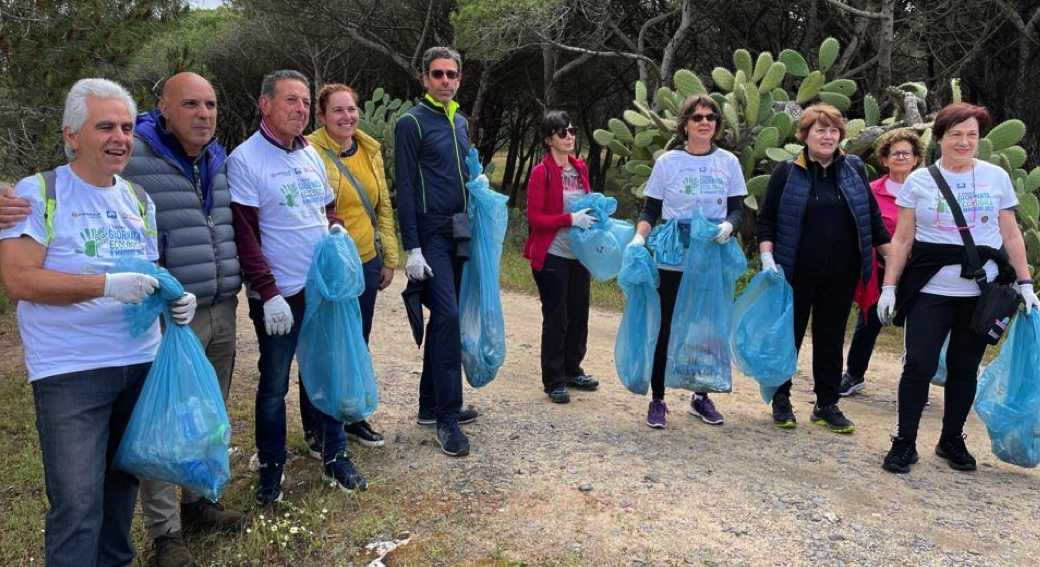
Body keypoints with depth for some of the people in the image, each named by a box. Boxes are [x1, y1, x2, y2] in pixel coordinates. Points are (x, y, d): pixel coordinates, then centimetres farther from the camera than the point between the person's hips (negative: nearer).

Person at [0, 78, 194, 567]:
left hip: (141, 362, 6)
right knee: (77, 505, -4)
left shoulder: (140, 200, 10)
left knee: (123, 483, 19)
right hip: (70, 373, -6)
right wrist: (107, 285, -24)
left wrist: (175, 298, -4)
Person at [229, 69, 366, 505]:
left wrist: (336, 228, -1)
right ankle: (271, 468, 24)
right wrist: (269, 293, -19)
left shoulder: (311, 155, 10)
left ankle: (335, 457, 28)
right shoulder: (245, 159, -10)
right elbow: (244, 237, -14)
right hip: (279, 296, -6)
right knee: (274, 386, 7)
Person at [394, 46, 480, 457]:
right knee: (447, 316, -15)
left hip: (457, 232, 8)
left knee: (443, 319, 11)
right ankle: (447, 418, -9)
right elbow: (405, 190, -12)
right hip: (431, 233, -8)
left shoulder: (460, 122, 15)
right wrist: (411, 249, -17)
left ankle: (431, 405, 21)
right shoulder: (412, 123, -7)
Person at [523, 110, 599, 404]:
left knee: (579, 314, 14)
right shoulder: (541, 173, -11)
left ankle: (572, 370, 30)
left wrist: (594, 213, 1)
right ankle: (553, 380, 12)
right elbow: (534, 217, -14)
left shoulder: (580, 168, 9)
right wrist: (571, 219, -22)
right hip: (552, 256, -6)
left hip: (579, 254, 7)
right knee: (556, 318, 0)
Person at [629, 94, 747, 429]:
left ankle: (701, 397, 26)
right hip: (673, 262, -2)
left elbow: (737, 209, 5)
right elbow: (650, 211, 1)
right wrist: (639, 237, -18)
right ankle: (657, 400, 15)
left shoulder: (728, 162, 4)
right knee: (666, 330, 3)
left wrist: (729, 225, -17)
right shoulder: (668, 162, -1)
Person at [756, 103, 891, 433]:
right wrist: (767, 257, -14)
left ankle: (826, 405, 22)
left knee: (831, 340, 10)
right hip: (796, 274, -3)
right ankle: (781, 400, 23)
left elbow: (872, 218, 11)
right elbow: (766, 220, -1)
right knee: (789, 336, 7)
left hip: (840, 276, 3)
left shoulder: (854, 169, 7)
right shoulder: (787, 173, -2)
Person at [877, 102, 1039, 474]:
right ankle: (905, 442, 6)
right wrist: (889, 286, -2)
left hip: (982, 293, 2)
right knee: (919, 365, -7)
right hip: (930, 292, -2)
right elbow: (902, 239, 3)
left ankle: (952, 440, 24)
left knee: (964, 368, 9)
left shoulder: (997, 177, 6)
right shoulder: (919, 180, 2)